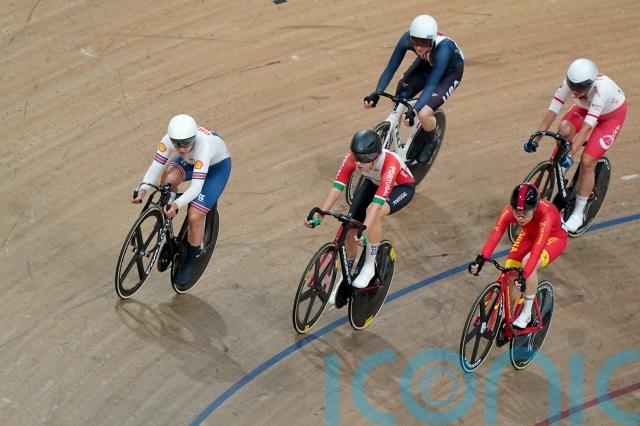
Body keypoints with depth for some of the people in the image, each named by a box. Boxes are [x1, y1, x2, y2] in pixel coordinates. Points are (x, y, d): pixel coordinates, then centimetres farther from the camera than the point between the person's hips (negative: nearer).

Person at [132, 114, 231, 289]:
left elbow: (196, 186, -48)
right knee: (168, 178, -29)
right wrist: (143, 189, -47)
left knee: (195, 217, -16)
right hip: (190, 161, 5)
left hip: (218, 165, -5)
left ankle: (190, 262, 9)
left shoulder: (203, 145, -44)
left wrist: (177, 204, -62)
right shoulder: (169, 139, -30)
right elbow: (156, 165, -30)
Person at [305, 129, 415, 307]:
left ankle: (370, 266, -16)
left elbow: (377, 202, -50)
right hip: (373, 183, 5)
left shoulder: (390, 163, -43)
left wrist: (364, 231, -60)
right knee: (351, 228, -5)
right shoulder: (351, 158, -30)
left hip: (401, 187, -5)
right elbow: (337, 187, -31)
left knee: (374, 213, -35)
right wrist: (319, 216, -41)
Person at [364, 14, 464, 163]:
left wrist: (414, 110, -53)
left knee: (424, 114, -23)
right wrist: (376, 93, -36)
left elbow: (431, 84, -42)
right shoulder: (407, 39, -31)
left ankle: (433, 139, 12)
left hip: (450, 71, -5)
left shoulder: (443, 48, -42)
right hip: (426, 64, 5)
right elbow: (391, 68, -23)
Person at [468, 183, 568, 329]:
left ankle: (526, 313, -15)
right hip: (529, 235, 5)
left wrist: (524, 274, -62)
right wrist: (480, 260, -54)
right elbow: (494, 235, -39)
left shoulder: (545, 214, -41)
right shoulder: (509, 211, -30)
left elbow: (537, 249, -50)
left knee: (529, 262, -33)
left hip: (554, 237, -4)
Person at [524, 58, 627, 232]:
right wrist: (535, 139, -32)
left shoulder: (600, 88, -42)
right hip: (586, 107, 5)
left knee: (587, 161, -16)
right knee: (564, 130, -28)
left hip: (612, 114, -4)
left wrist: (571, 154, -49)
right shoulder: (570, 82, -29)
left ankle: (578, 212, 0)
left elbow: (587, 126, -45)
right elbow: (552, 110, -26)